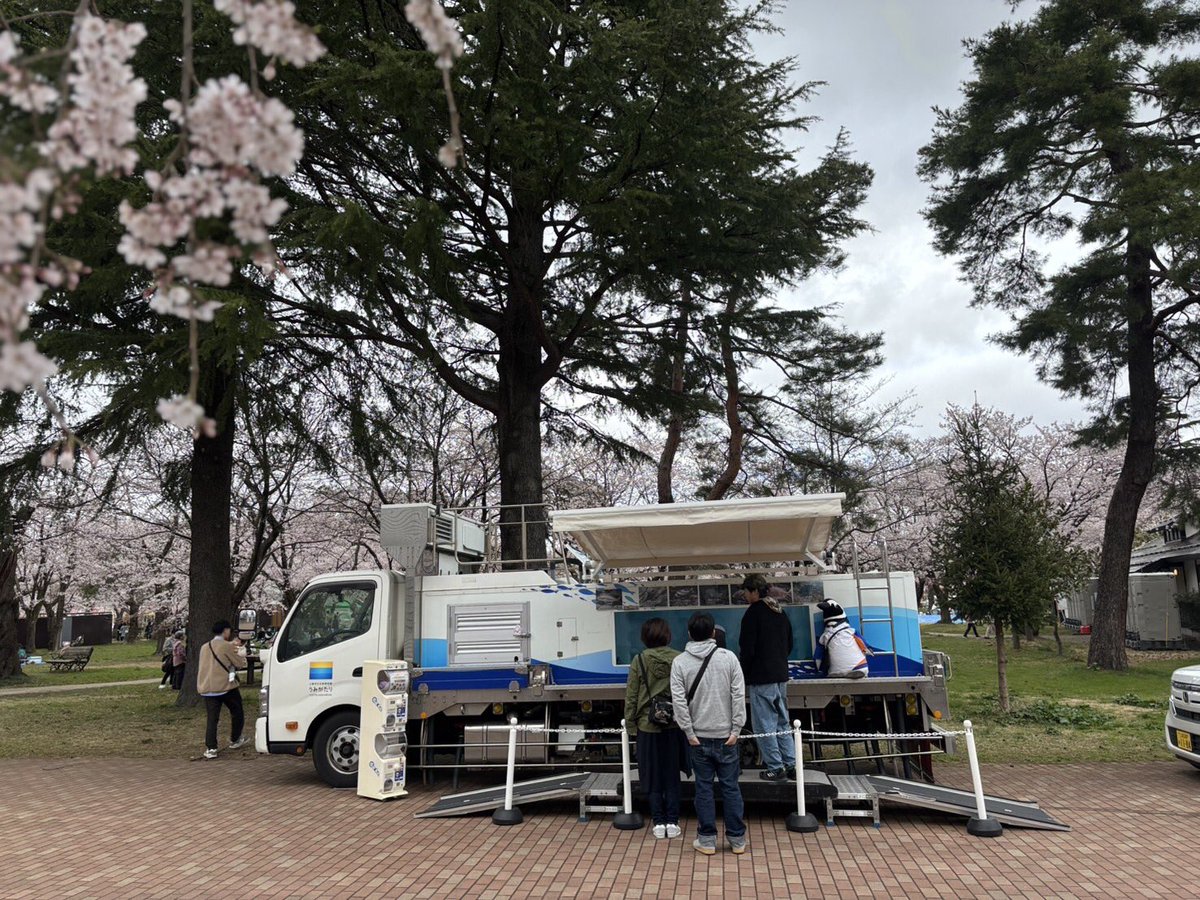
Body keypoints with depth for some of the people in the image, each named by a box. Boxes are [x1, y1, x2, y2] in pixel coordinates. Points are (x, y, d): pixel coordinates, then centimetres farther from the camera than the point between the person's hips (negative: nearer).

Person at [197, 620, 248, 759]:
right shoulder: (226, 646, -9)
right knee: (237, 713, 16)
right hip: (226, 686, -5)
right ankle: (235, 740, 25)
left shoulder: (205, 647, 12)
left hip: (206, 688, 5)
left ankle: (210, 748, -6)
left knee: (212, 718, 4)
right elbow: (240, 664, -4)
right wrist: (241, 655, 15)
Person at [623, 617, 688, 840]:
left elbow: (631, 696, -4)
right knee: (672, 775, 13)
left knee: (653, 777, 11)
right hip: (674, 725, 1)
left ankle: (659, 823, 14)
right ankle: (672, 822, 15)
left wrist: (630, 724, 5)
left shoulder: (639, 661, -8)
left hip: (648, 725, -1)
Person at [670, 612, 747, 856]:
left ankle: (707, 839, 14)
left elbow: (679, 701, -9)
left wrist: (689, 733, -4)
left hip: (698, 737, 0)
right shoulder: (728, 657, -4)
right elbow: (739, 695, -8)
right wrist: (736, 729, -4)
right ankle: (737, 838, 16)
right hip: (726, 735, 0)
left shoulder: (680, 662, -4)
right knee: (730, 786, 8)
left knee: (704, 787, 8)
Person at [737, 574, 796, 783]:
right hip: (781, 676, 8)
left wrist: (744, 677, -4)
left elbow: (747, 650, -15)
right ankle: (790, 765, 17)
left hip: (761, 679, -8)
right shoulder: (781, 612, 11)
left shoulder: (753, 613, -14)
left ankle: (775, 768, 1)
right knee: (782, 722, 15)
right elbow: (789, 645, 19)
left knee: (765, 725, -1)